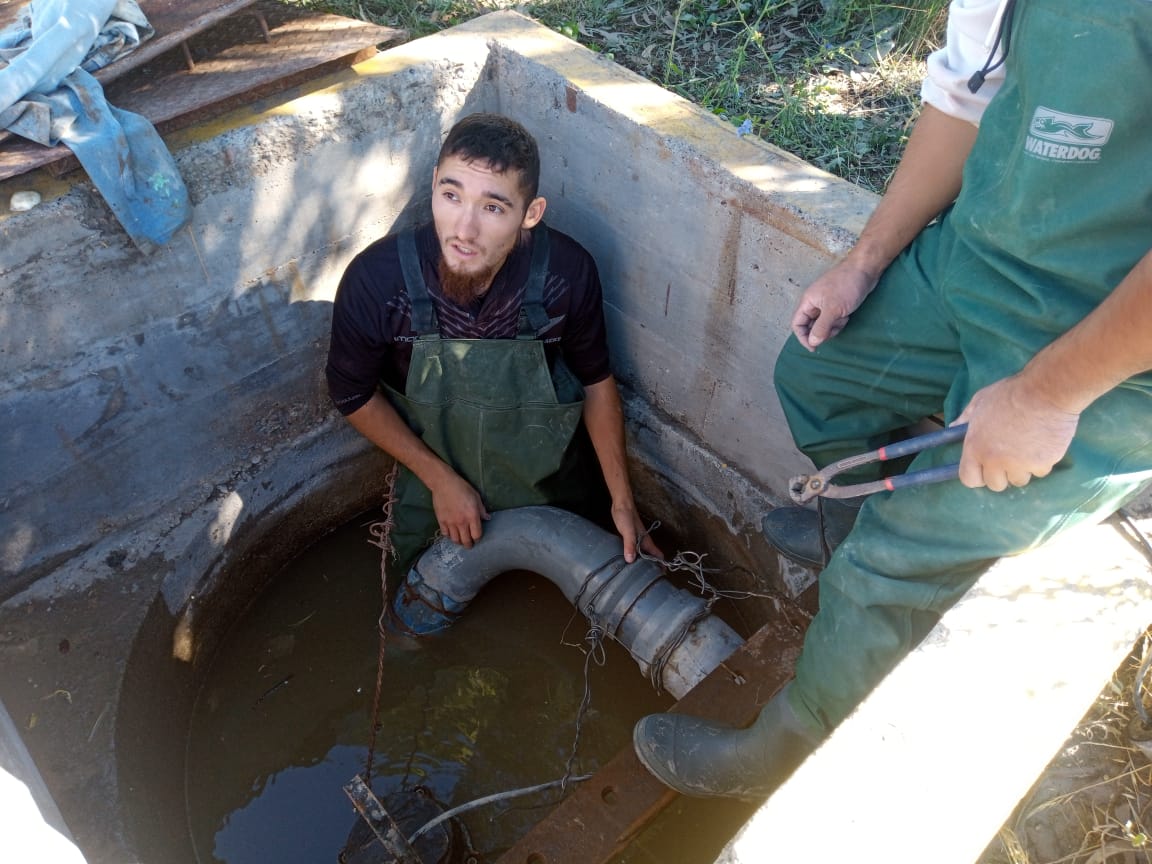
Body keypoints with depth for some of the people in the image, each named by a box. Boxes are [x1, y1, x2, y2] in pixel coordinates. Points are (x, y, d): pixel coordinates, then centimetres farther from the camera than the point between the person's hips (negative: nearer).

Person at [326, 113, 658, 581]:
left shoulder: (568, 273, -29)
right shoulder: (375, 278, -31)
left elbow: (596, 382, -12)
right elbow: (353, 393, -13)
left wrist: (622, 502, -9)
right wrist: (439, 479, -15)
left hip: (553, 486, 1)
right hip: (433, 482, 0)